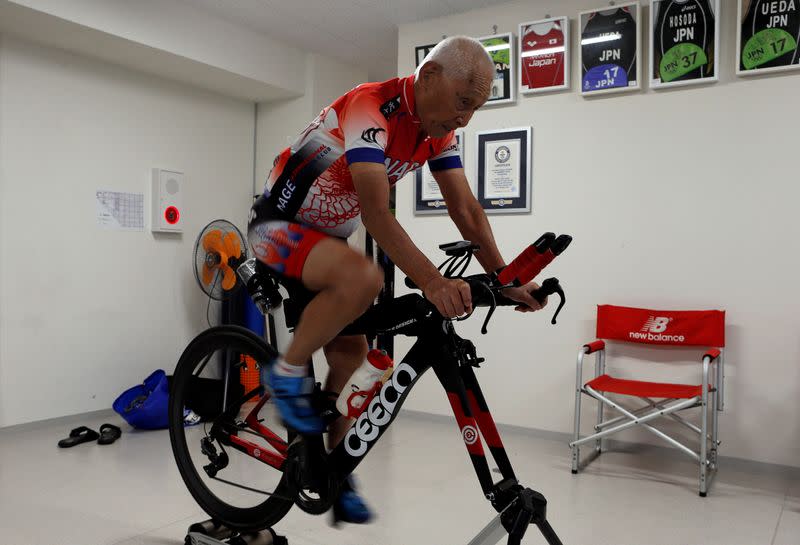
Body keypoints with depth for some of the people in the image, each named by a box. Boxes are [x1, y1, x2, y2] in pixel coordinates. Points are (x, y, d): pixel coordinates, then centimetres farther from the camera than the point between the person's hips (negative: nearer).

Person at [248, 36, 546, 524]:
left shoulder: (438, 128, -3)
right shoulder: (371, 108, -28)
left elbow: (466, 208, -5)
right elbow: (376, 212, -39)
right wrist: (431, 280, -49)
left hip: (328, 236, 8)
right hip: (279, 226, -8)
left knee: (352, 352, 7)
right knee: (362, 279, -35)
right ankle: (288, 374, -11)